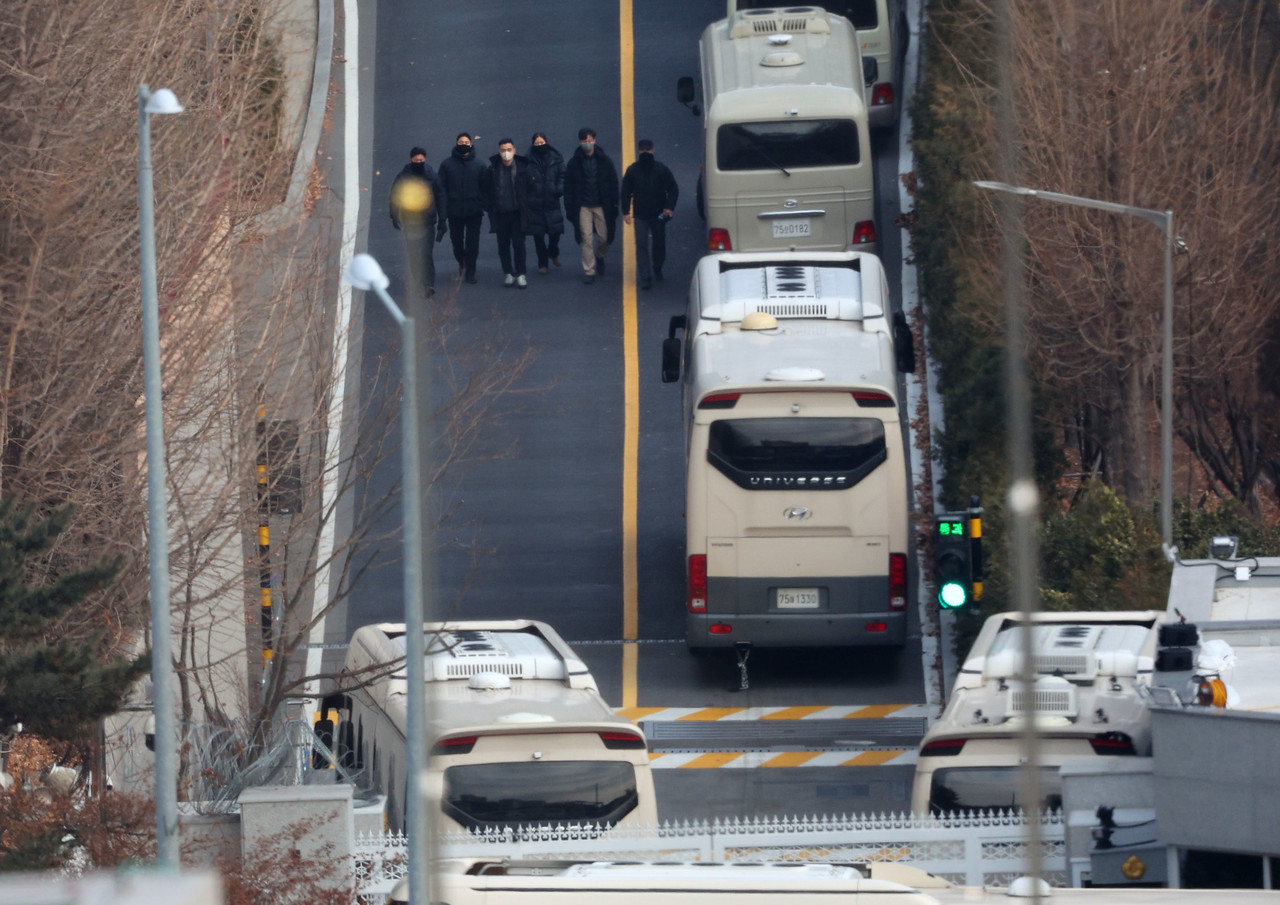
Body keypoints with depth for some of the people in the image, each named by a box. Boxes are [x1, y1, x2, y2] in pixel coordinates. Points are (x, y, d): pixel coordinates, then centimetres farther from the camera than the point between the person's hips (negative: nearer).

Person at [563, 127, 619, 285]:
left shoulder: (604, 161, 2)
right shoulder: (574, 163, 0)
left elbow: (613, 184, 5)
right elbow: (568, 187, 2)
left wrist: (614, 205, -1)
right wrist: (569, 208, -5)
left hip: (601, 205, 1)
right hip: (583, 206, -1)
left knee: (604, 237, 4)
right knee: (587, 238, -5)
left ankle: (600, 257, 37)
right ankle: (589, 271, 2)